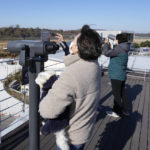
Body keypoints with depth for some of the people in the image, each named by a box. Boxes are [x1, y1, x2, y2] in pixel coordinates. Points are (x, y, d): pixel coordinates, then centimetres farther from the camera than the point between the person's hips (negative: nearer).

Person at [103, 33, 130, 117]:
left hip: (116, 76, -9)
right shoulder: (123, 49, 11)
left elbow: (106, 53, -22)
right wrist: (109, 45, 10)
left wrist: (106, 43, -7)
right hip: (122, 75, 9)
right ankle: (126, 110, 28)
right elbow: (112, 53, 16)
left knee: (117, 94, 2)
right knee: (122, 93, 17)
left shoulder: (119, 49, -18)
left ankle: (117, 112, 15)